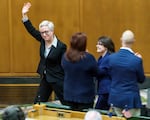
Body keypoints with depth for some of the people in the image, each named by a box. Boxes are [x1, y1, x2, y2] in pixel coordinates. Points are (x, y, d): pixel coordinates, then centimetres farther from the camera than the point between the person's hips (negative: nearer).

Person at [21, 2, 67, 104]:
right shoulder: (43, 40, -1)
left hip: (58, 79, -7)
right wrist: (24, 15, -3)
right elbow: (31, 30, 5)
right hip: (45, 78, 7)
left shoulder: (61, 46, -19)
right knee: (38, 103, 11)